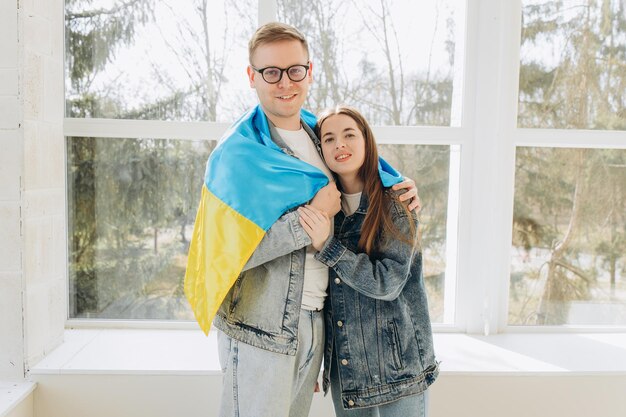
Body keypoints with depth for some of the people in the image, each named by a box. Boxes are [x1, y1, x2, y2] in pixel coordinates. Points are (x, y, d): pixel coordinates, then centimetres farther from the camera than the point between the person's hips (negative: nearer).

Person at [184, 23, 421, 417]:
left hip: (315, 320, 7)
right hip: (261, 328, -6)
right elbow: (227, 251, -22)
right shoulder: (238, 153, -15)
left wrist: (401, 189, 1)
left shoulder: (318, 135, 7)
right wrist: (311, 217, -23)